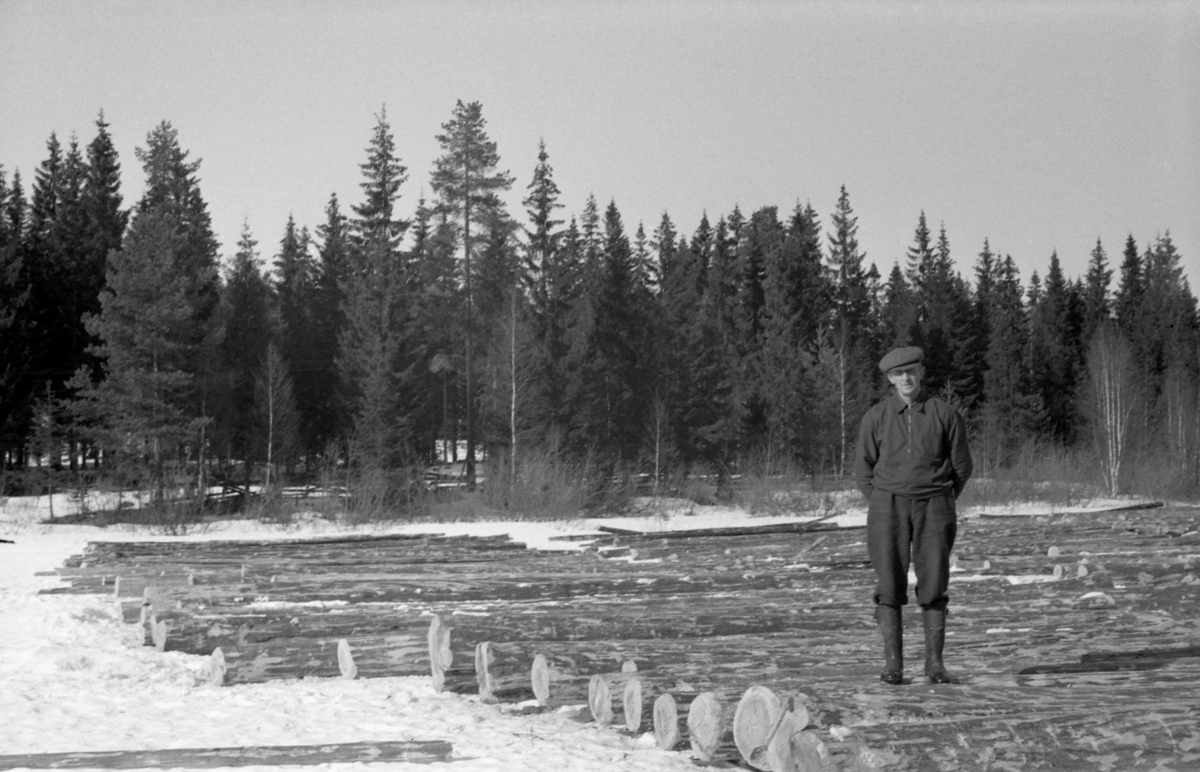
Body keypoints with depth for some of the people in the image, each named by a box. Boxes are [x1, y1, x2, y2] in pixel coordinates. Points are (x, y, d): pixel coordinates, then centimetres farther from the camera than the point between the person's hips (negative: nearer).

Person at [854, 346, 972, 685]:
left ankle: (934, 662, 2)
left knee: (934, 586, -4)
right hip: (888, 505, 0)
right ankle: (892, 663, -3)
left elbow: (961, 466, 10)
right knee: (889, 585, -6)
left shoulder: (945, 415, 2)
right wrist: (883, 510, 4)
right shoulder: (876, 418, 3)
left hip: (933, 506, 0)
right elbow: (864, 469, 9)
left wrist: (940, 506, 10)